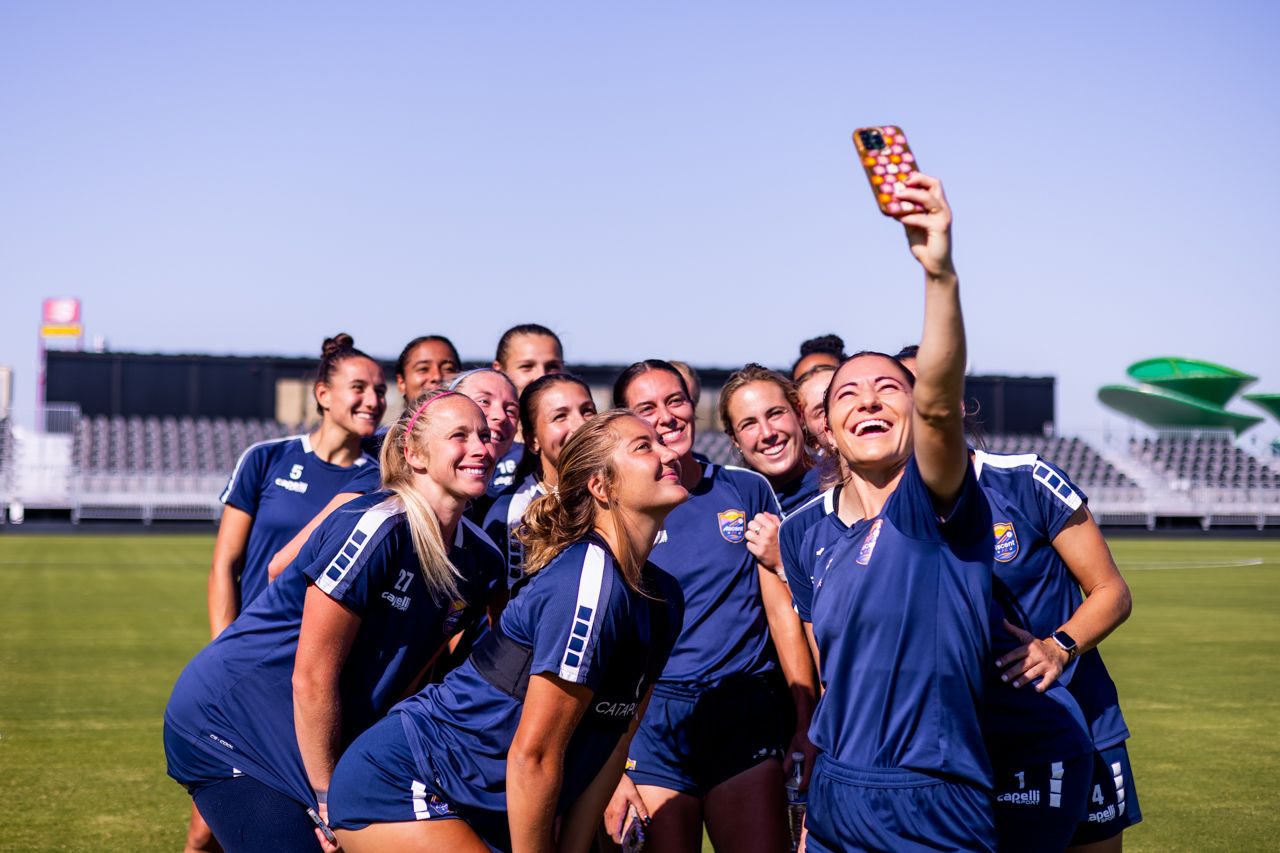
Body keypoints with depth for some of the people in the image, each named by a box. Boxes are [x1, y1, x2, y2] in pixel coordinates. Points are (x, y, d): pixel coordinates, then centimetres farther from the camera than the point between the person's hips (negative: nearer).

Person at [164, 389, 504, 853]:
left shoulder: (481, 560, 0)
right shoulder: (377, 527, -23)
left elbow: (411, 674, 8)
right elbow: (312, 676, -21)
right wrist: (329, 801, -15)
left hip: (321, 737, 8)